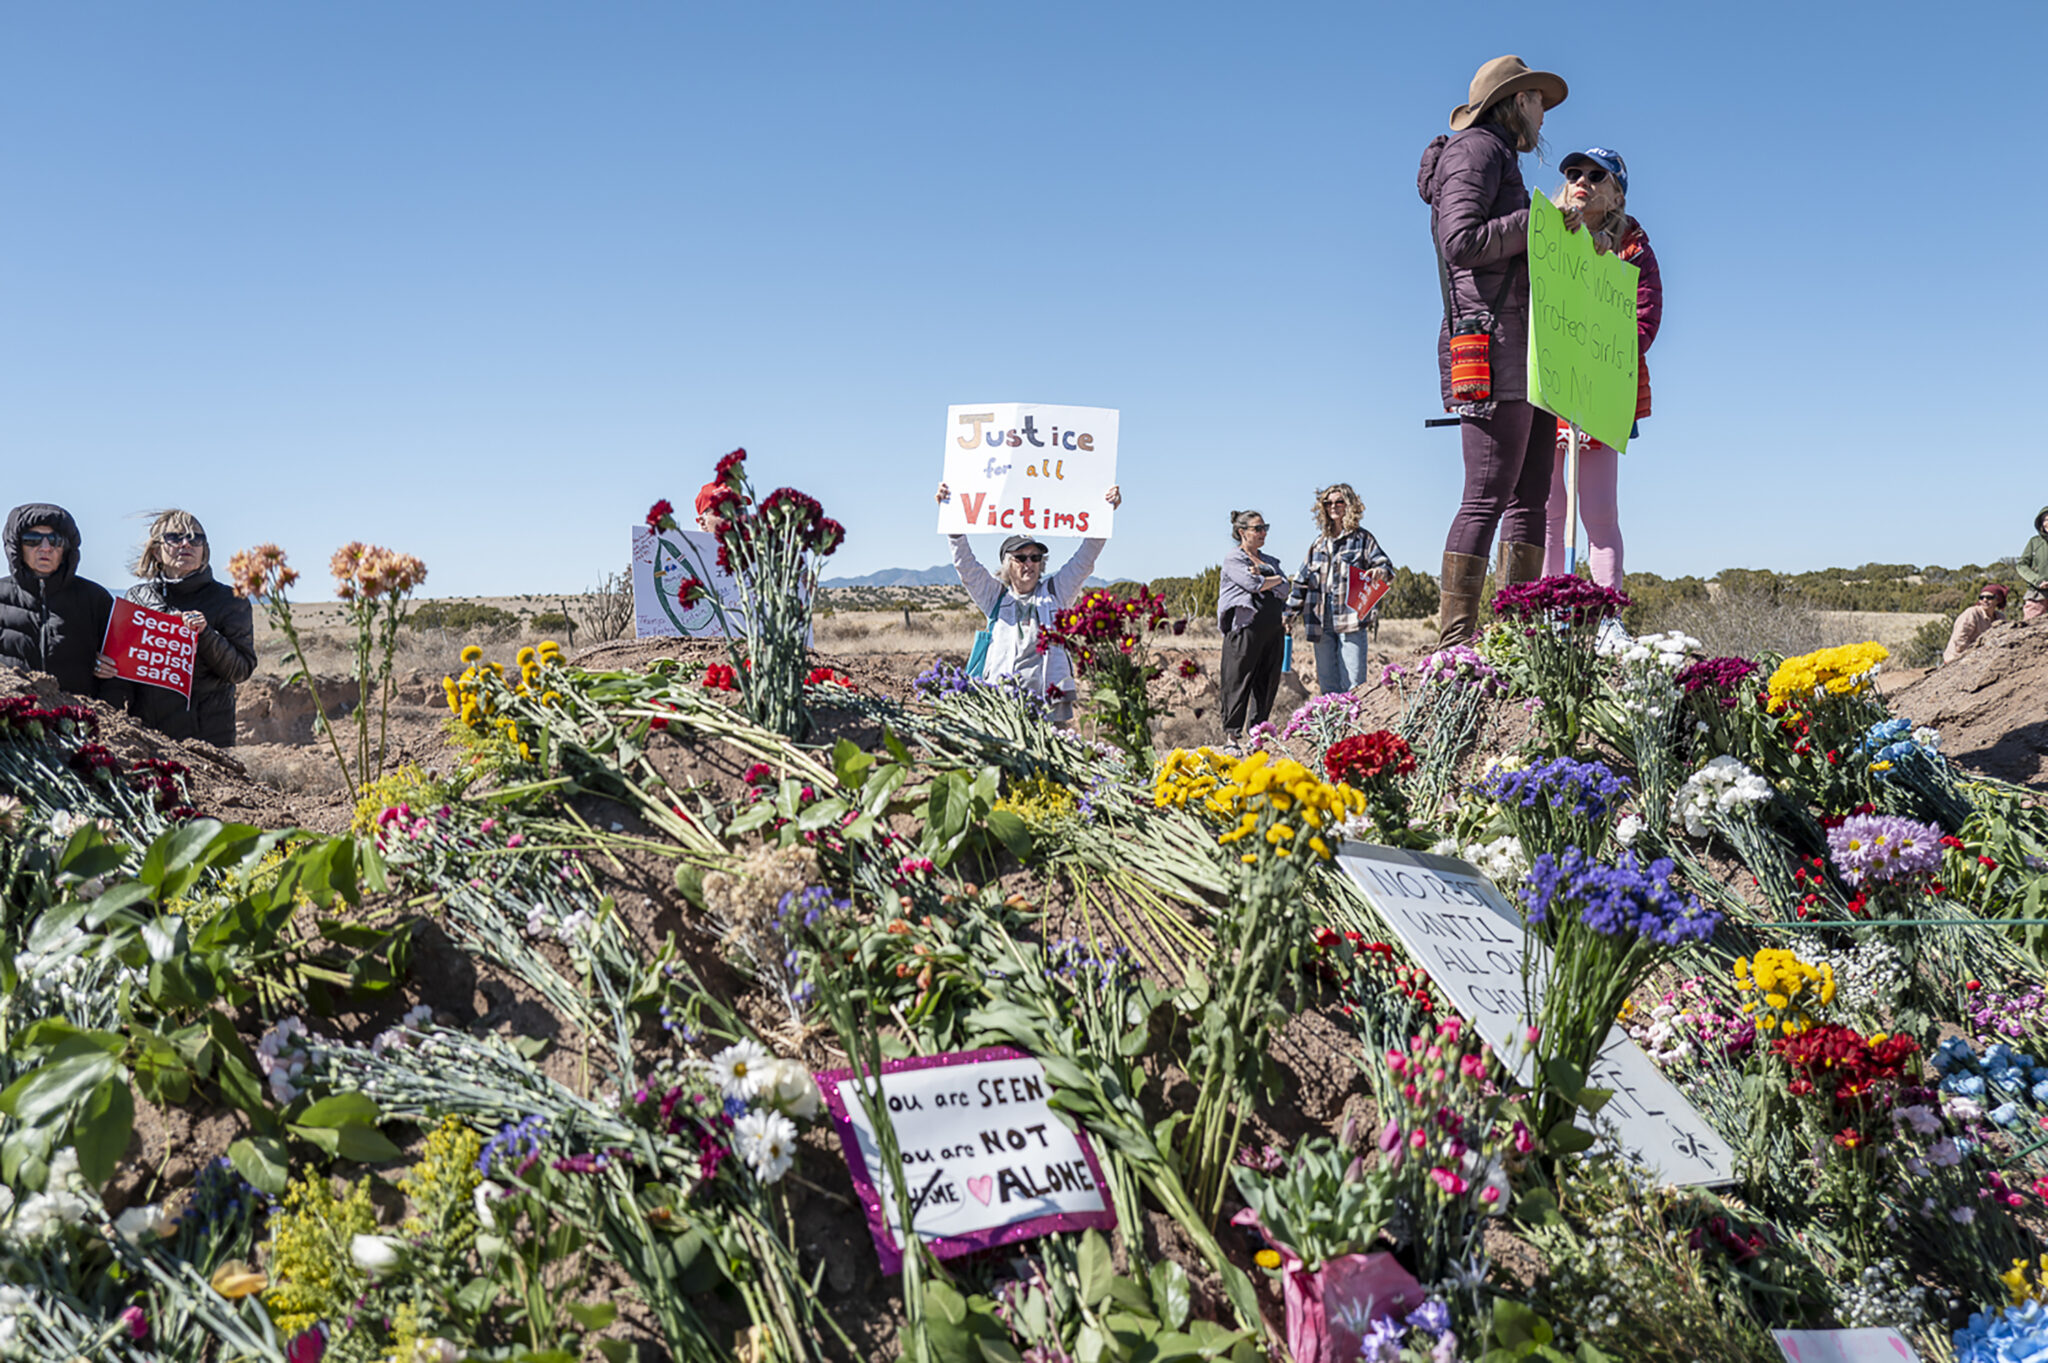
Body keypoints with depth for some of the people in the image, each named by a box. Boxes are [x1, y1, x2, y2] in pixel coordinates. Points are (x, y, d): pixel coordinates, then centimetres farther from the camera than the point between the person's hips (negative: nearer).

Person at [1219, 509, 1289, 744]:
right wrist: (1275, 579, 2)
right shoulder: (1233, 559, 1)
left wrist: (1263, 577, -7)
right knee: (1240, 679, -5)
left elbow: (1283, 588, 7)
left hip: (1272, 628, 7)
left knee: (1268, 681, 5)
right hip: (1247, 626, -7)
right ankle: (1232, 731, 1)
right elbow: (1253, 584, -14)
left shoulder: (1270, 560, 22)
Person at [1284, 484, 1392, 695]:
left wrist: (1381, 572, -23)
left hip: (1351, 621, -4)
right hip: (1321, 623, 4)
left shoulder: (1362, 538, 6)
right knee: (1327, 684, 6)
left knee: (1352, 684, -8)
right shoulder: (1319, 543, 18)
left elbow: (1385, 565, 2)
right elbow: (1303, 581, 20)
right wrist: (1290, 613, 16)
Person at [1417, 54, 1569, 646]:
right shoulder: (1477, 149, 0)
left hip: (1526, 353, 10)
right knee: (1488, 497, -15)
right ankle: (1454, 640, -15)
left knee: (1530, 497, 4)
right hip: (1494, 345, -10)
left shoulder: (1501, 160, 29)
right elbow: (1461, 241, -16)